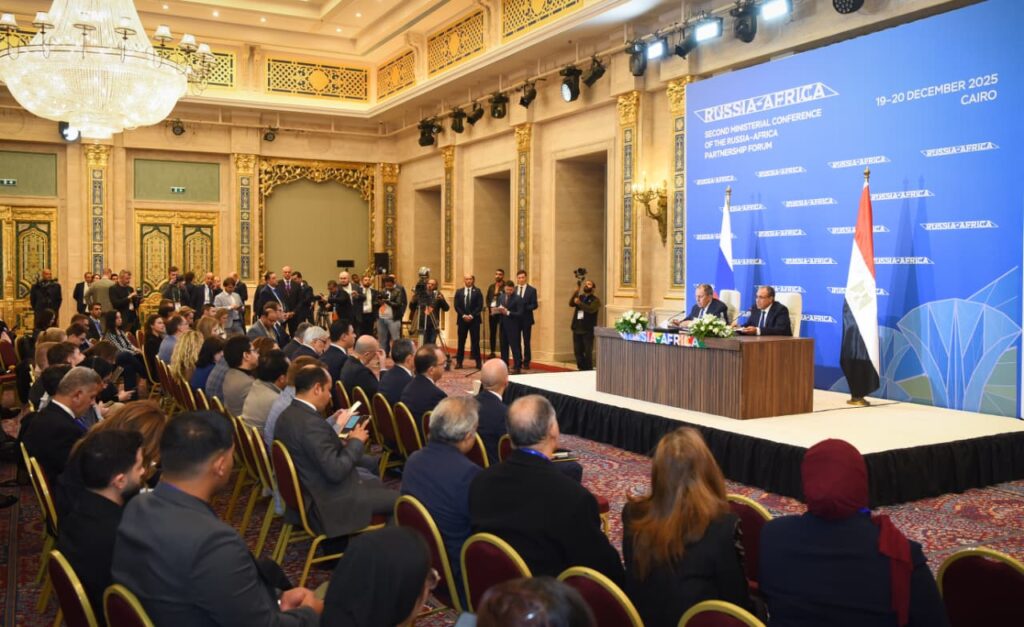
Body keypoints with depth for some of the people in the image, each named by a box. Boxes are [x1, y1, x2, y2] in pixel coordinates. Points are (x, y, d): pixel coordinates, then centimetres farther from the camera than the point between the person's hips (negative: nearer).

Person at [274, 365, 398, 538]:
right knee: (399, 499, -5)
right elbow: (336, 471, -28)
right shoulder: (310, 423, -29)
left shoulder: (288, 415, 1)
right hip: (330, 504, -11)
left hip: (309, 493, 11)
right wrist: (356, 441, -14)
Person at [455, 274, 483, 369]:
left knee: (475, 341, -2)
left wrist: (471, 315, -12)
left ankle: (478, 362, 2)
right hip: (462, 319, 2)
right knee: (461, 341, 4)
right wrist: (463, 315, -10)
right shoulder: (459, 292, 9)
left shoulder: (477, 291, 3)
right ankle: (459, 362, 8)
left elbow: (480, 306, -4)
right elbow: (457, 306, 3)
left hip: (474, 319, -2)